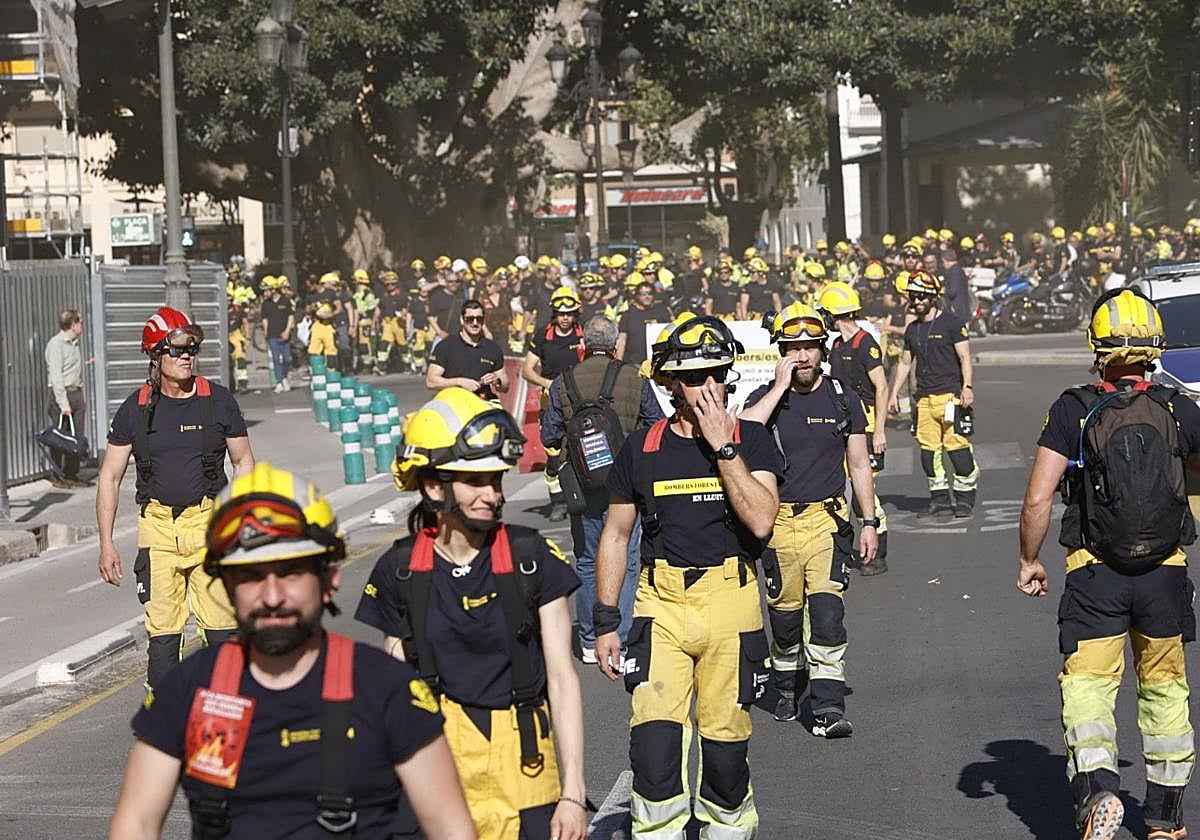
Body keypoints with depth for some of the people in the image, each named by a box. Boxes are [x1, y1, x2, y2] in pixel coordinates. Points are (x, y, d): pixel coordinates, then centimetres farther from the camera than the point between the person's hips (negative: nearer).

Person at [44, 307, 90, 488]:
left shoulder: (75, 344, 17)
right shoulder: (56, 344, -10)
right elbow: (56, 376, -15)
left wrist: (80, 397, 13)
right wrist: (63, 403, -19)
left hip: (77, 393, 8)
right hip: (62, 393, -8)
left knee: (77, 437, 6)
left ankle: (71, 475, 12)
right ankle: (57, 476, 2)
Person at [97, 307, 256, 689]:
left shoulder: (218, 400, 3)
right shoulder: (136, 409, 3)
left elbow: (243, 463, 12)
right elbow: (110, 477, 7)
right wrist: (106, 543, 1)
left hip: (210, 522, 0)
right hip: (157, 526, 0)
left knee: (222, 630, -2)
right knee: (163, 632, 0)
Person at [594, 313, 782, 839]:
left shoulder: (750, 441, 3)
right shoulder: (641, 449, 6)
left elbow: (760, 519, -13)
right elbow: (616, 536, 12)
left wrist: (723, 446, -15)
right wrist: (606, 621, 7)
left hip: (731, 604, 0)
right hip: (661, 606, 1)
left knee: (724, 743, 6)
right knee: (655, 738, -12)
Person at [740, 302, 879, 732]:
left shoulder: (842, 398, 6)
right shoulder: (766, 397, 1)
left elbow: (859, 465, 11)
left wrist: (869, 523, 7)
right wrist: (781, 387, -19)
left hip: (828, 519, 0)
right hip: (779, 522, 0)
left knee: (827, 609, -13)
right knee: (784, 612, 10)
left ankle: (828, 707, -13)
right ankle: (786, 688, 34)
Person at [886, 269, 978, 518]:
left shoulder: (952, 323, 0)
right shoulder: (912, 330, 18)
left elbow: (965, 358, -4)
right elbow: (905, 362, 25)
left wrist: (967, 386, -14)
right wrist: (894, 394, 22)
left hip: (949, 394, -6)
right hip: (924, 397, 6)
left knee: (957, 446, -11)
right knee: (928, 450, 3)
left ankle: (964, 499, -3)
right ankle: (939, 499, 10)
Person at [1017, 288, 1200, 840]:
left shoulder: (1073, 410, -8)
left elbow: (1037, 499, -10)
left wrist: (1028, 561, 3)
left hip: (1096, 576, -2)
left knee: (1087, 684, 3)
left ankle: (1099, 790, -21)